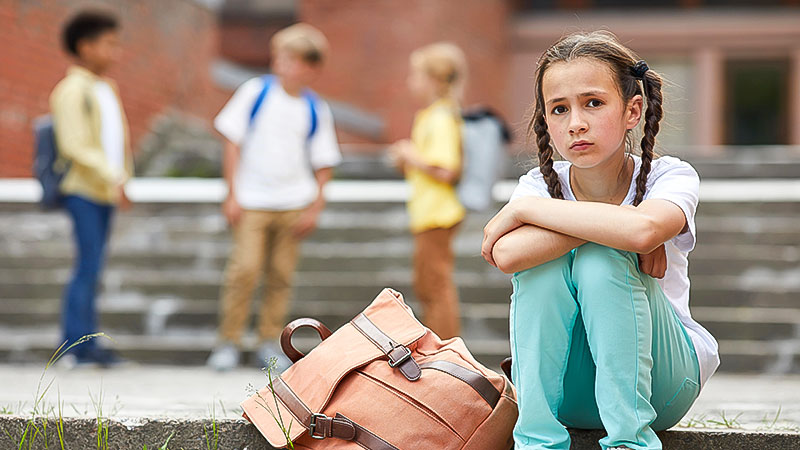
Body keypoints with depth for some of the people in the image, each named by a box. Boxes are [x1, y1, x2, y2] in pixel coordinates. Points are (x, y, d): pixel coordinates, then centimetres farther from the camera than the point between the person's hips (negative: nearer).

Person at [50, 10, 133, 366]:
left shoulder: (108, 89, 18)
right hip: (83, 190, -8)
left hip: (106, 192, 8)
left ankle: (86, 343, 10)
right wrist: (112, 178, -20)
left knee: (93, 268, 8)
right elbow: (74, 147, -17)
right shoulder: (72, 90, -10)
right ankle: (74, 345, -7)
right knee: (88, 266, -11)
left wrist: (123, 180, 15)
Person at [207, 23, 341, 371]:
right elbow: (233, 143, 0)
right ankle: (228, 342, -1)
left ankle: (269, 344, 14)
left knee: (281, 275, 3)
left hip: (294, 205, 2)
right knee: (244, 268, -11)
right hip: (252, 203, -2)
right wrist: (233, 195, -4)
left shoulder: (316, 110, 3)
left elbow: (324, 166, 9)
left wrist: (314, 209, -1)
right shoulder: (255, 92, -2)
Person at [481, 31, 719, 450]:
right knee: (544, 262, -24)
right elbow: (506, 254, -29)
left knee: (600, 260, -27)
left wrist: (524, 209, -27)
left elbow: (642, 230, -38)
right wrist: (611, 227, -29)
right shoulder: (540, 185, -5)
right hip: (566, 390, 2)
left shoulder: (670, 177, -12)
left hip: (662, 380, -2)